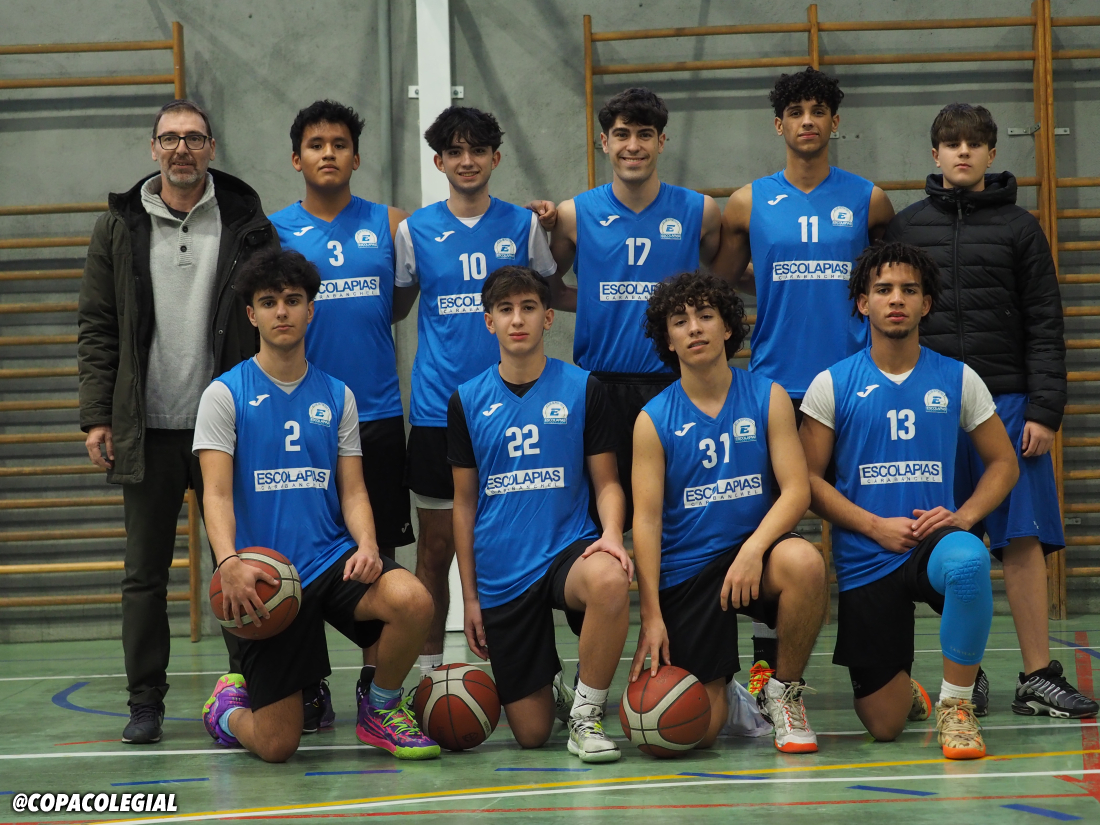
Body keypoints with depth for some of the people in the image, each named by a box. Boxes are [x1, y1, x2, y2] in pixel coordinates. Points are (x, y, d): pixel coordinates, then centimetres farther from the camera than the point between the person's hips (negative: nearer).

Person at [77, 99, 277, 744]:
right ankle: (146, 702, 13)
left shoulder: (248, 224, 4)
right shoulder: (120, 227, 7)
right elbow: (97, 328, 7)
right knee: (145, 572, 5)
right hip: (148, 430, 1)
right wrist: (97, 415, 0)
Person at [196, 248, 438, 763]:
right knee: (277, 747, -8)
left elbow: (352, 490, 8)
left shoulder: (336, 396, 11)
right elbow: (217, 495, -8)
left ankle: (379, 711, -1)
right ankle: (229, 704, 31)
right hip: (265, 578, -3)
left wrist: (367, 544, -13)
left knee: (412, 600, -31)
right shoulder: (225, 395, 0)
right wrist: (229, 562, -27)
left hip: (332, 557, 3)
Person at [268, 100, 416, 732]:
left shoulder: (390, 225, 6)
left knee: (378, 552, 4)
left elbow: (401, 306, 12)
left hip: (376, 414, 1)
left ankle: (377, 684, 14)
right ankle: (310, 688, 13)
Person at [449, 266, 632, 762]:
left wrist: (612, 534, -18)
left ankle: (587, 714, -18)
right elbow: (464, 503, 10)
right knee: (531, 734, -1)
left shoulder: (581, 389, 2)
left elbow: (607, 481, 4)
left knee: (609, 581, -40)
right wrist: (469, 595, 6)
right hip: (500, 573, 1)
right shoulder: (468, 401, 5)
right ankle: (551, 688, 37)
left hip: (567, 547, -1)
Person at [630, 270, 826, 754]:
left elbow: (797, 489, -6)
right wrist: (651, 616, -13)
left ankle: (784, 691, -10)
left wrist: (753, 549, -24)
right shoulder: (653, 420, -1)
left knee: (803, 561, -37)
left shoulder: (767, 399, 1)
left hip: (754, 551, 1)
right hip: (684, 574, -1)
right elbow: (646, 519, -4)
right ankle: (722, 690, 30)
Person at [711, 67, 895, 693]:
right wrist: (783, 282, 4)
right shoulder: (749, 204, 5)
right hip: (776, 383, 0)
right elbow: (720, 283, 13)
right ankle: (766, 664, 11)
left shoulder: (868, 200, 6)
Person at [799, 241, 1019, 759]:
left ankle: (956, 703, -18)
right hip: (864, 560, 0)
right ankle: (908, 692, 37)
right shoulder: (831, 385, 1)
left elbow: (1003, 463, 11)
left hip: (933, 541, 0)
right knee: (883, 726, -4)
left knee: (967, 560, -40)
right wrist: (876, 526, -13)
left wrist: (963, 515, -8)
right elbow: (808, 479, 0)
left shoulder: (958, 380, 5)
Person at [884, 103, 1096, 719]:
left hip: (1006, 401, -1)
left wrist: (1045, 410, -5)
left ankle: (1038, 678, -1)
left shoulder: (1019, 227, 8)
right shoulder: (906, 227, 11)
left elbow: (1045, 326, 4)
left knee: (1023, 540, -5)